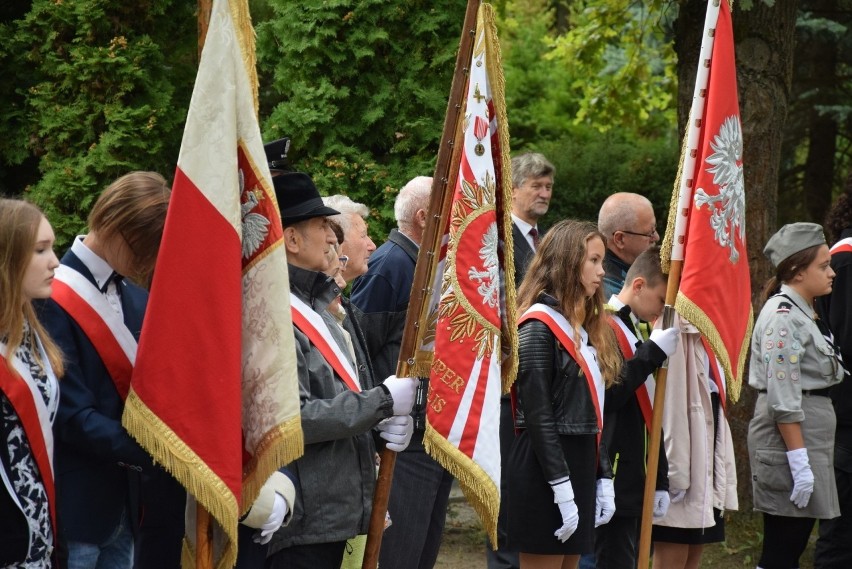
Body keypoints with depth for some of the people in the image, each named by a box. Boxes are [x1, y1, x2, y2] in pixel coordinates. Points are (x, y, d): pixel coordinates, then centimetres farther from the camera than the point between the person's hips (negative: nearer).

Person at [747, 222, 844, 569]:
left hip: (810, 433, 10)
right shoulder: (783, 317, -15)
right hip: (789, 437, -10)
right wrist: (799, 462, -23)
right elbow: (783, 400, -20)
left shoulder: (803, 312, 16)